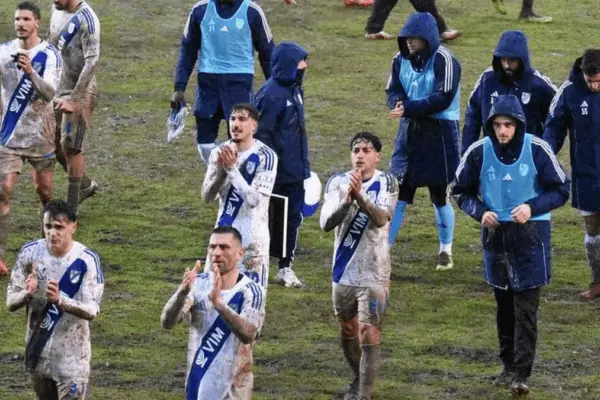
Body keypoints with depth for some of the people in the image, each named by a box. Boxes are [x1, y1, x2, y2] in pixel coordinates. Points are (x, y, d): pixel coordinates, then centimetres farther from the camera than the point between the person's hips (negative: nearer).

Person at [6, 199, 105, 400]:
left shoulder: (87, 260, -16)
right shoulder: (30, 253, -8)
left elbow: (91, 310, -19)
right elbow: (10, 302, -4)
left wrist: (60, 299, -38)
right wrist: (27, 294, -28)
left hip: (72, 356, -4)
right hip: (38, 352, 4)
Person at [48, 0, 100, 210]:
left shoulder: (86, 19, -20)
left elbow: (91, 62, -23)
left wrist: (74, 99, -26)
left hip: (79, 92, -8)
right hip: (57, 89, 8)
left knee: (70, 147, -5)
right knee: (54, 144, 12)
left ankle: (71, 206, 4)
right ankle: (85, 185, 32)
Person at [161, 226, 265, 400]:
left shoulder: (251, 292, -12)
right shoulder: (198, 284, -2)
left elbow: (247, 334, -30)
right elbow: (167, 322, -14)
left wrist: (218, 302, -44)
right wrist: (182, 292, -34)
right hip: (198, 384, 3)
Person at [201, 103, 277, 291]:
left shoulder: (265, 156, -13)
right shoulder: (220, 153, 4)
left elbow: (254, 200, -20)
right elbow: (207, 196, 0)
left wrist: (232, 168, -23)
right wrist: (222, 169, -16)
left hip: (253, 236, -5)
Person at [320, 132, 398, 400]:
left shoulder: (386, 183, -9)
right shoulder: (338, 183, -4)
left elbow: (381, 218, -24)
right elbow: (326, 224, -14)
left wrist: (360, 195, -40)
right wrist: (347, 200, -31)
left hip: (373, 272, -4)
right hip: (344, 270, 4)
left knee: (369, 335, -11)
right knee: (347, 332, 19)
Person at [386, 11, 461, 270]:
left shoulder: (443, 60, -15)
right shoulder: (401, 60, 4)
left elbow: (443, 98, -21)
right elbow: (393, 91, 4)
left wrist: (409, 108, -25)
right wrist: (399, 105, -20)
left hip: (439, 134, -5)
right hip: (409, 132, 5)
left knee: (440, 196, 7)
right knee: (398, 193, 2)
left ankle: (446, 252, 22)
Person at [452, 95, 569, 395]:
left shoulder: (537, 150, -12)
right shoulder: (479, 152, -6)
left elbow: (561, 190, -3)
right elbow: (461, 190, 8)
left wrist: (532, 207, -19)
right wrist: (480, 212, -10)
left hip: (530, 235, -3)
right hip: (495, 233, 3)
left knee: (526, 307, -6)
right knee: (504, 304, 13)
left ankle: (521, 373, -8)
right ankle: (509, 365, 25)